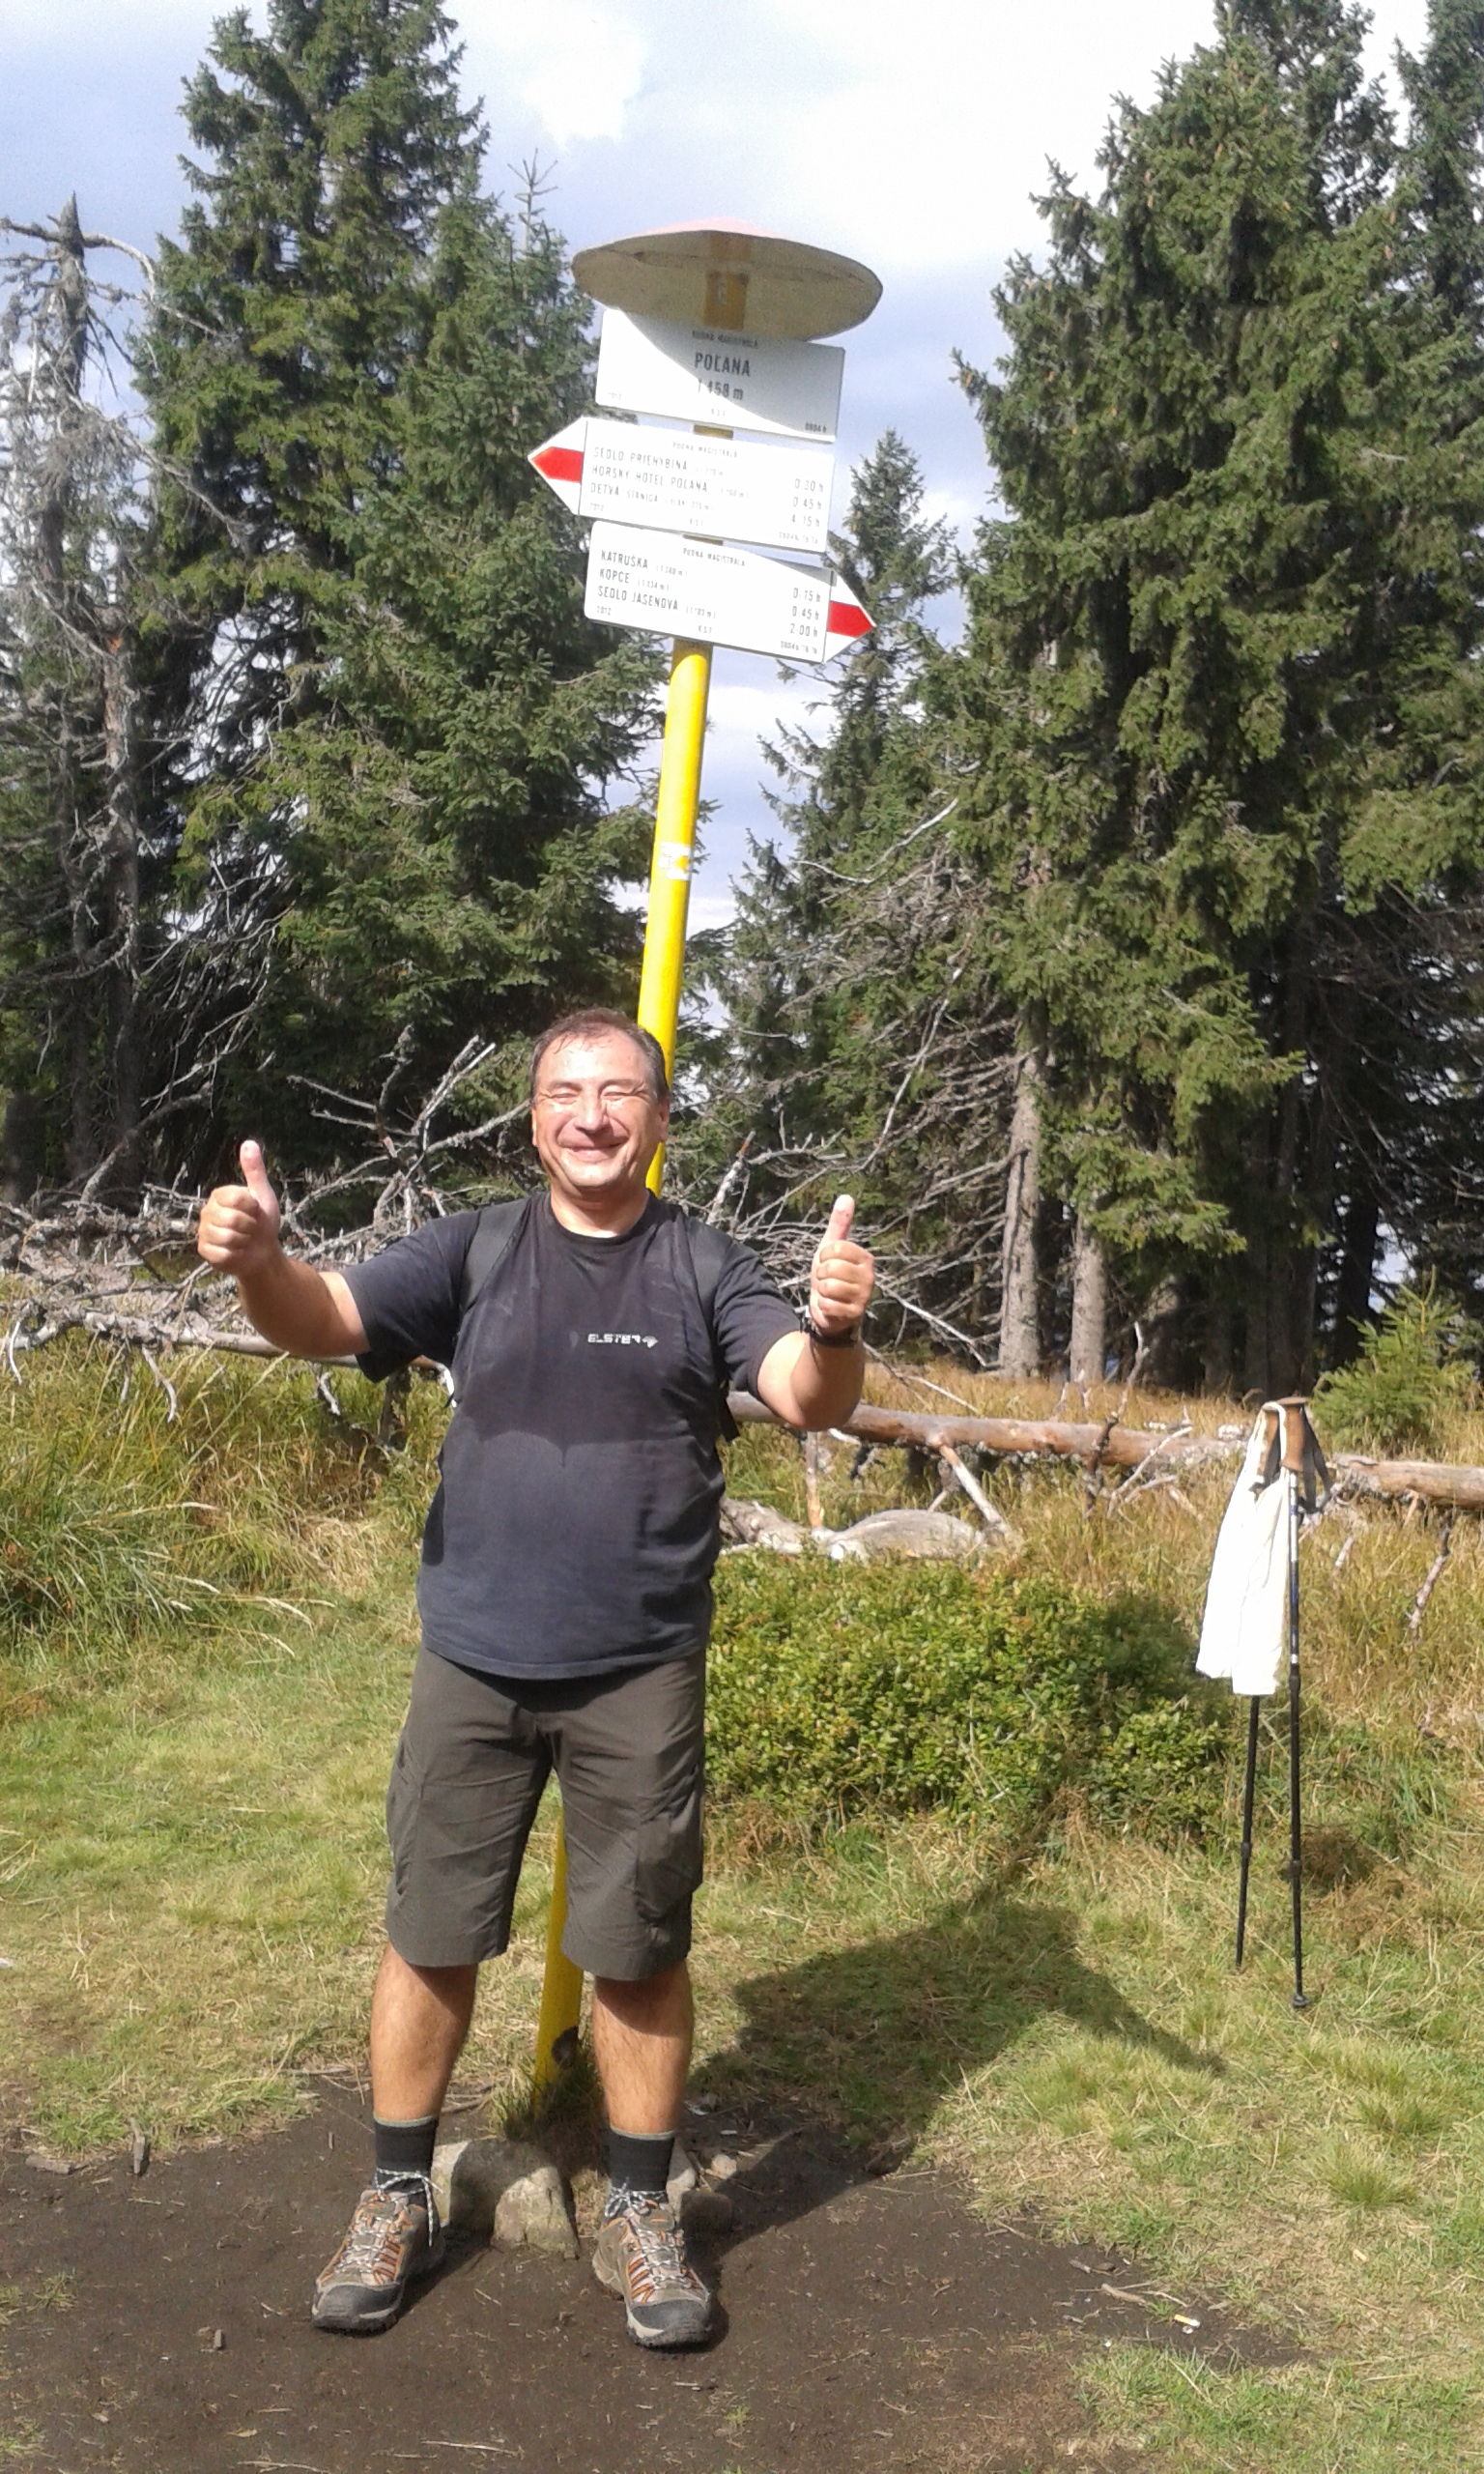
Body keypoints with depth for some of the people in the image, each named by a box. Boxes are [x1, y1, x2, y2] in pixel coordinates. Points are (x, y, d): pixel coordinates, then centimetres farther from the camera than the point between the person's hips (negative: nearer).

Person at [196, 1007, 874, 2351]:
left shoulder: (706, 1268, -2)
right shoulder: (473, 1252, 0)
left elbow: (810, 1401, -13)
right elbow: (322, 1319, -11)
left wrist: (833, 1328, -38)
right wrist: (257, 1260, -35)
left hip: (641, 1675, -1)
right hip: (472, 1663, 1)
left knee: (640, 1950, 9)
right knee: (429, 1936, 10)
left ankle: (641, 2216, 27)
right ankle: (399, 2201, 28)